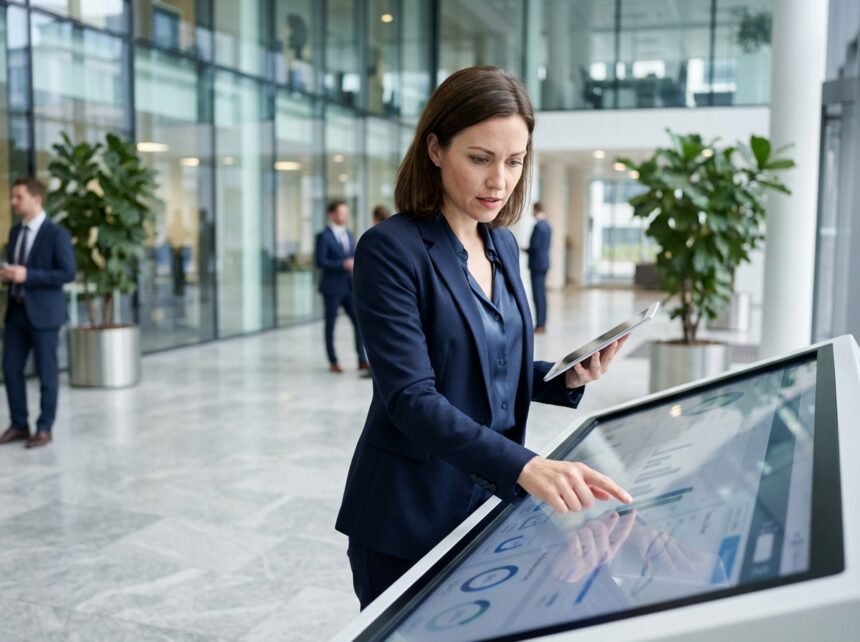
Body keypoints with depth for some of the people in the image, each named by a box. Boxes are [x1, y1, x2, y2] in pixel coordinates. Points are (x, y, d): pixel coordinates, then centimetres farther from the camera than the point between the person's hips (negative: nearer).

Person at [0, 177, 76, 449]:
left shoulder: (56, 233, -10)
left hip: (43, 312, -7)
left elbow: (68, 273, -16)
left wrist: (27, 275, -22)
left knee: (46, 373, 3)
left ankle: (44, 428, 15)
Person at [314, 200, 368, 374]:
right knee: (330, 325, 5)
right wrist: (344, 264, -20)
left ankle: (362, 360, 7)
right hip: (332, 287, -5)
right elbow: (320, 261, -14)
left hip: (350, 286, 6)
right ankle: (333, 362, 16)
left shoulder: (349, 234, 14)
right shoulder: (324, 236, -7)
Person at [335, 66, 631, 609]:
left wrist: (568, 379, -5)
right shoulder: (391, 250, -16)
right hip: (411, 518, -6)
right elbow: (410, 398, -25)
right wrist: (525, 465, -36)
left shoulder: (503, 246, 6)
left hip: (491, 501, 7)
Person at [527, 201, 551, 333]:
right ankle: (542, 324, 16)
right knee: (541, 293, 12)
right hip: (544, 263, 9)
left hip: (537, 264, -9)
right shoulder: (547, 226, 12)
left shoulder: (538, 226, -16)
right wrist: (529, 250, 13)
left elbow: (534, 246, -19)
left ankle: (540, 325, -5)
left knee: (538, 294, -6)